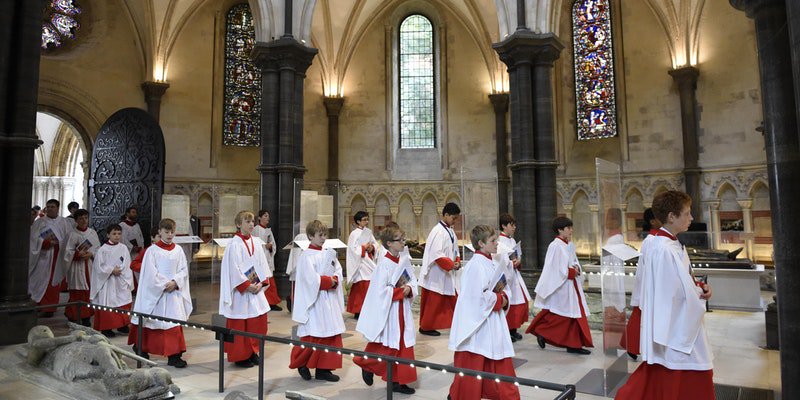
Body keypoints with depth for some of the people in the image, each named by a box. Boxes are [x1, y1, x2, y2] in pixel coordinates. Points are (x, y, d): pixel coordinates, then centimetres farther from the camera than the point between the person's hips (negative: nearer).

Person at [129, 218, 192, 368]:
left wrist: (175, 282, -12)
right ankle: (141, 347, 38)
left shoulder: (178, 250, 4)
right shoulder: (152, 250, -6)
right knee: (150, 321, 13)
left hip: (174, 291, 2)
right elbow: (150, 273, -10)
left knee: (175, 321, -3)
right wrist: (164, 285, -13)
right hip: (155, 292, -2)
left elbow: (184, 270, 3)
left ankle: (174, 355, 0)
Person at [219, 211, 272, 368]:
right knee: (241, 325, 3)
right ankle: (240, 356, 18)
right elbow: (233, 269, -14)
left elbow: (262, 264, 8)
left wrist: (261, 283, -3)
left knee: (260, 320, 10)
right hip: (241, 290, -6)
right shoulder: (234, 244, -11)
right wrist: (247, 286, -15)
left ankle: (253, 352, 26)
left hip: (256, 288, 6)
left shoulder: (257, 242, 7)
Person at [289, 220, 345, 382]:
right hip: (314, 300, -7)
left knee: (331, 335, 8)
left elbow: (338, 271, 8)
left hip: (330, 300, 7)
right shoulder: (306, 256, -10)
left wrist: (334, 281, -11)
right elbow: (311, 278, -19)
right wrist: (328, 281, -13)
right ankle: (301, 363, 22)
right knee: (312, 336, -2)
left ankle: (323, 369, 18)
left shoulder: (329, 253, 10)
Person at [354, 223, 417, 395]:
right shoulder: (384, 264, -17)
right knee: (388, 347, 3)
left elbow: (413, 280, 9)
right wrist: (401, 291, -17)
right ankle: (367, 365, 30)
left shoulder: (405, 261, 4)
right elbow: (381, 290, -20)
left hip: (402, 310, 7)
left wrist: (409, 289, -11)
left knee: (403, 345, 11)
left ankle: (397, 381, 24)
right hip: (388, 311, -7)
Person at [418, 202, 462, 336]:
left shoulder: (450, 231, 9)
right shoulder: (438, 231, -19)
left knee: (452, 300, 16)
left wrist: (457, 261, 1)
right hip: (436, 275, -9)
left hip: (447, 274, 9)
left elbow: (454, 249, 18)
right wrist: (451, 265, -21)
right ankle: (426, 327, 19)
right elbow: (436, 254, -25)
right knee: (433, 302, 4)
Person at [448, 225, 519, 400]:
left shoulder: (491, 263, 9)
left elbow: (503, 287, 16)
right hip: (477, 322, -9)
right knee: (473, 364, 5)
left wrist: (504, 298, -4)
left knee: (498, 363, 17)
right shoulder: (476, 265, -20)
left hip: (493, 321, 9)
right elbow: (479, 296, -26)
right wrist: (499, 300, -13)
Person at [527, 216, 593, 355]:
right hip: (560, 287, -9)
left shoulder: (569, 245, 9)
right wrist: (572, 272, -13)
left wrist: (576, 268, -4)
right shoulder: (556, 246, -17)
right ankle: (541, 332, 19)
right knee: (558, 316, 0)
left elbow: (574, 262, 17)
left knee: (576, 315, 11)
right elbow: (558, 269, -18)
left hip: (571, 285, 9)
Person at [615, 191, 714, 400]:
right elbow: (685, 294, -22)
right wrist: (702, 293, -4)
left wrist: (698, 286, 2)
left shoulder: (653, 244, 6)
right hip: (676, 331, -9)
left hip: (662, 327, 9)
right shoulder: (667, 250, -24)